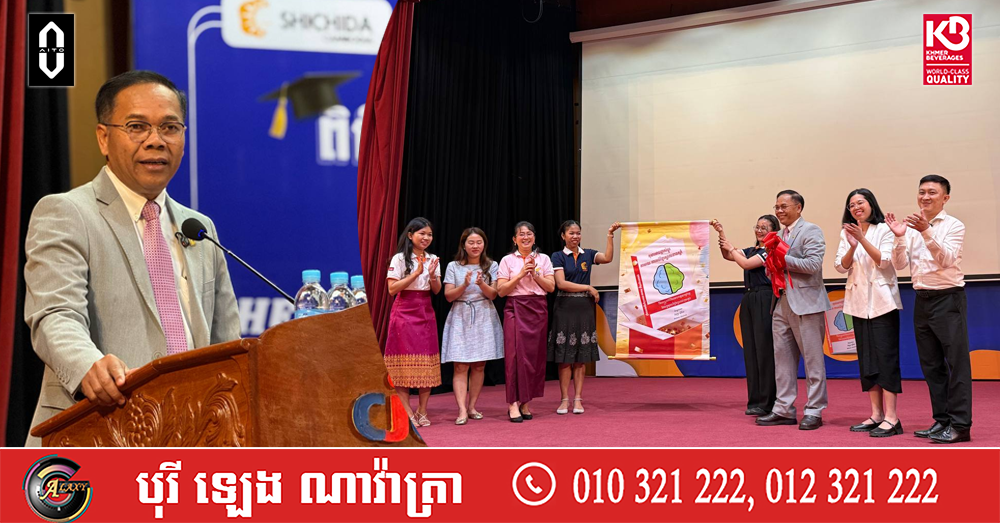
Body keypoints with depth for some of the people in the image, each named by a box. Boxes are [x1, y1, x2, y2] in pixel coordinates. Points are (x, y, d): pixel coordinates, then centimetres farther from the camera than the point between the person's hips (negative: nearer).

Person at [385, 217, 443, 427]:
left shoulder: (432, 260, 10)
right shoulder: (399, 259, -5)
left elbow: (437, 290, 8)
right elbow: (392, 289, -12)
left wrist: (432, 276, -13)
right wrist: (416, 273, -17)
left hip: (426, 314, 5)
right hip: (404, 313, -5)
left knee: (427, 362, 1)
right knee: (404, 362, -5)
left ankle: (422, 411, 8)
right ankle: (407, 411, -2)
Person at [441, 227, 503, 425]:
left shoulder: (491, 266, 6)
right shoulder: (453, 267, 4)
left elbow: (493, 294, -1)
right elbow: (449, 296, -1)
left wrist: (481, 284, -20)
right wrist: (465, 285, -18)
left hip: (484, 318, 2)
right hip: (461, 318, -2)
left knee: (479, 366, 4)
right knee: (461, 366, -9)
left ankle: (472, 406, 14)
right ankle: (462, 410, -15)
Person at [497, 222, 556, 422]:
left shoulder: (543, 259, 11)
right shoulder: (507, 260, 4)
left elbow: (551, 287, 4)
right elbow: (501, 290, -4)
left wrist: (534, 274, -8)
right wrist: (521, 274, -11)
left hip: (538, 310, 3)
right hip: (516, 309, -3)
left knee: (534, 354, 1)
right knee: (516, 353, -12)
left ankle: (525, 402, 10)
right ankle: (513, 404, -13)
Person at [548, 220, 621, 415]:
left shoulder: (588, 254, 9)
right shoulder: (558, 256, -1)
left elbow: (607, 258, -9)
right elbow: (561, 283, -10)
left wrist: (610, 235, -16)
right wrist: (588, 288, -9)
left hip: (585, 308, 3)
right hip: (565, 308, -3)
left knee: (581, 357, 3)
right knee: (565, 357, -1)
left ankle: (578, 399, 6)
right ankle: (565, 399, 4)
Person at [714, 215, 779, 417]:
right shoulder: (751, 250, 18)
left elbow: (746, 264, -13)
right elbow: (728, 256, 8)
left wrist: (731, 248, 1)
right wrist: (721, 235, -2)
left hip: (765, 301, -8)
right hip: (748, 300, 8)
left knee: (764, 349, -7)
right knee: (750, 350, 6)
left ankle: (767, 402, -3)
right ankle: (755, 401, 11)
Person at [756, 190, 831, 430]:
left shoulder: (811, 231, -5)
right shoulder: (778, 236, 19)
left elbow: (813, 265, -17)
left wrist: (783, 259, -14)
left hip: (805, 302, -8)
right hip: (782, 302, 8)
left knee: (813, 360, -2)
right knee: (782, 358, 9)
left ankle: (814, 411, 3)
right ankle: (784, 409, 15)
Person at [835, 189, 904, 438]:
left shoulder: (884, 230, -3)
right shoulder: (847, 234, 11)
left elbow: (884, 261, -11)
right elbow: (841, 266, 4)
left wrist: (862, 239, -19)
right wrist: (852, 247, -14)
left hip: (882, 301, -5)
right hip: (859, 302, 6)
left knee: (886, 357, -9)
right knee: (866, 359, 6)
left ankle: (891, 417, -11)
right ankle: (876, 414, 11)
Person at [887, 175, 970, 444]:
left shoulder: (954, 226, -6)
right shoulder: (912, 227, 9)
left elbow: (946, 258, -20)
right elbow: (899, 265, 1)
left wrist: (927, 232, -31)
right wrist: (899, 238, -15)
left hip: (948, 298, -6)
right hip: (922, 300, 6)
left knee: (956, 362, -6)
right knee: (931, 364, 11)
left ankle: (960, 424, -4)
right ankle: (942, 420, 19)